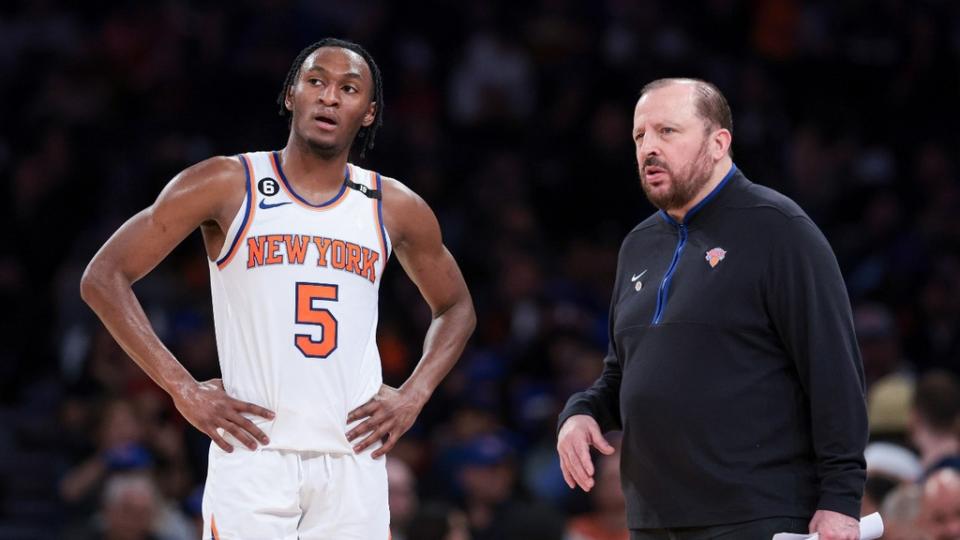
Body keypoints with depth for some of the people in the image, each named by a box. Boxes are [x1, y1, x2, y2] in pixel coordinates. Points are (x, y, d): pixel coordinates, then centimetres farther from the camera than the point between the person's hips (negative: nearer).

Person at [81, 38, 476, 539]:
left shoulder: (394, 207, 9)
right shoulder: (227, 186, 0)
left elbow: (455, 306, 26)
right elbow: (103, 277, -1)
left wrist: (413, 396, 8)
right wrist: (183, 389, -8)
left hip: (353, 460, 3)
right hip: (255, 455, -3)